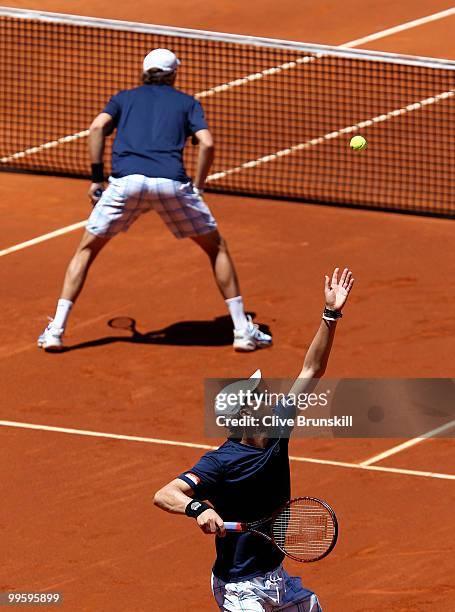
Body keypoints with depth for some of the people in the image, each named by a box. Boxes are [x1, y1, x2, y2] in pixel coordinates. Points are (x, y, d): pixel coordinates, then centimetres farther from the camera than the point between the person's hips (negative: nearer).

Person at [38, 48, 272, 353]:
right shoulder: (187, 102, 25)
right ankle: (243, 330, 15)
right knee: (217, 247, 19)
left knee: (87, 249, 20)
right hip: (172, 182, -1)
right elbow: (207, 143, 6)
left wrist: (97, 179, 11)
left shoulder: (124, 98, 27)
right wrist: (197, 188, 14)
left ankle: (56, 331, 11)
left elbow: (97, 127, 7)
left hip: (126, 179, 1)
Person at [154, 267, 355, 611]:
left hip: (277, 579, 8)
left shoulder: (276, 432, 0)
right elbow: (164, 495, -26)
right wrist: (198, 509, -46)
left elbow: (311, 372, 2)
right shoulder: (220, 462, -19)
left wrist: (331, 316, -4)